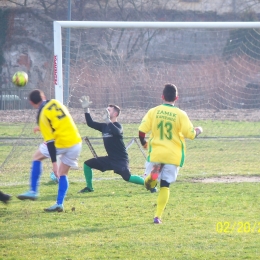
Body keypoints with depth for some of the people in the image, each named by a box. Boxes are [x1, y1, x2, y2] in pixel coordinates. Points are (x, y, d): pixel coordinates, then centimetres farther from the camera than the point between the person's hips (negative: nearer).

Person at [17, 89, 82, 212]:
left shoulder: (42, 115, -8)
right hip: (76, 143, 5)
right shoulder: (55, 103, 8)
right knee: (63, 174, 17)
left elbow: (50, 141, -13)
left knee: (37, 157, 18)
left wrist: (54, 162, -13)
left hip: (61, 144, -5)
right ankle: (59, 204, 7)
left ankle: (33, 191, 16)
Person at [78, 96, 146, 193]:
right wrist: (86, 109, 7)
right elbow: (90, 123, 13)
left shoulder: (117, 126, -13)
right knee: (87, 164, 6)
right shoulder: (104, 126, 9)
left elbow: (116, 132, -36)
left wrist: (108, 120, -44)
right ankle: (89, 187, 17)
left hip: (120, 159, -8)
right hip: (110, 158, 8)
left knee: (127, 177, -26)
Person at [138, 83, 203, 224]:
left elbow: (141, 130, -6)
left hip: (155, 153, 0)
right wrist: (198, 131, 17)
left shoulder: (153, 112, -2)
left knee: (149, 183, 9)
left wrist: (143, 142, 15)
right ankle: (158, 216, 1)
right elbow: (190, 134, -7)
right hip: (173, 155, 0)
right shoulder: (180, 114, -5)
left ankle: (153, 173, -26)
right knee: (165, 185, 6)